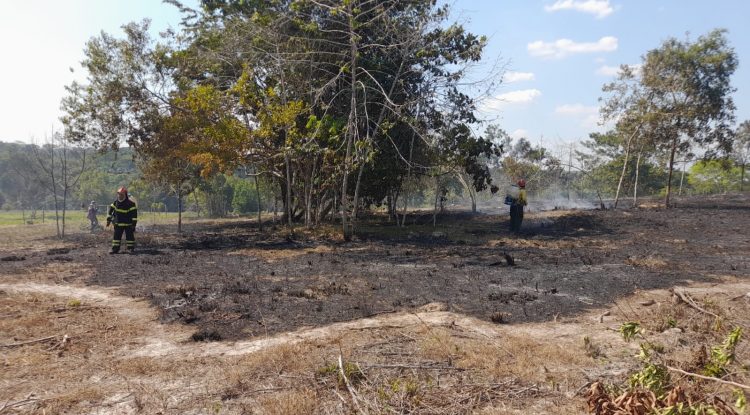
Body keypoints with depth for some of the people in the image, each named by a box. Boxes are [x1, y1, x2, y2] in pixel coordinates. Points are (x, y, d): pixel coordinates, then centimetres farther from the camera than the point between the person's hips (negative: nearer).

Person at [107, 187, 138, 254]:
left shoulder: (130, 203, -14)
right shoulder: (115, 202, 1)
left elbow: (134, 213, -14)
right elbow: (111, 210, 10)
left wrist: (134, 223, -18)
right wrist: (108, 220, 7)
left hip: (128, 224, -4)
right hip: (118, 224, 4)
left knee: (130, 236, 0)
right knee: (116, 236, 5)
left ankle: (131, 248, 9)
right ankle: (115, 248, 11)